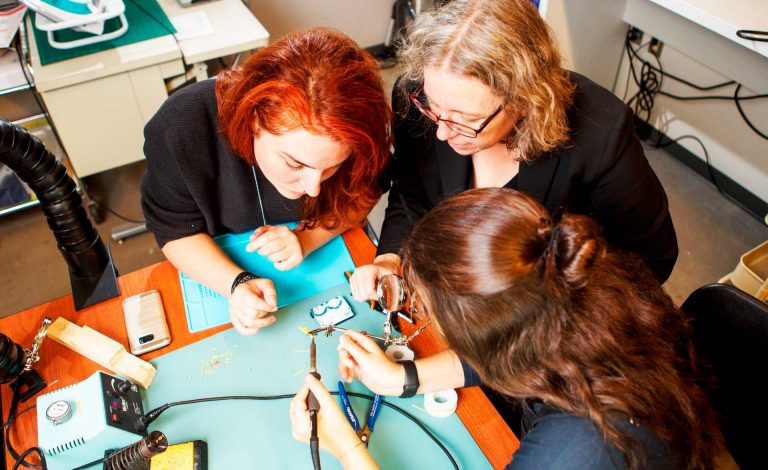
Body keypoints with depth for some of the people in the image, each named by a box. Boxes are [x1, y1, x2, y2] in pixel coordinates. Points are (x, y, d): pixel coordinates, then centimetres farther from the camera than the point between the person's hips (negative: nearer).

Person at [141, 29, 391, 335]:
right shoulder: (182, 126, -30)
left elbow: (358, 199, -9)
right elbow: (176, 230, -17)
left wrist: (306, 239, -26)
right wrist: (237, 284, -33)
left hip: (323, 257, 2)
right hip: (219, 265, -1)